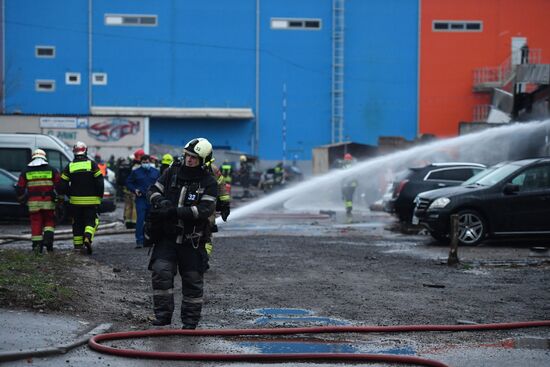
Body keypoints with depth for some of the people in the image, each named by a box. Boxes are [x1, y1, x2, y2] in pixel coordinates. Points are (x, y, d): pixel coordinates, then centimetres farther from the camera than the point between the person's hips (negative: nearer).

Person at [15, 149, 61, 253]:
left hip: (33, 203, 1)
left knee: (36, 224, 7)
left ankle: (37, 245, 4)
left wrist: (21, 199, 21)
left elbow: (19, 187, 9)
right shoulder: (51, 170, 4)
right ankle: (48, 239, -7)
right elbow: (59, 185, 1)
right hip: (48, 202, -1)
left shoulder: (26, 171, 7)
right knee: (49, 221, 13)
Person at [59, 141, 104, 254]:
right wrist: (99, 196, 5)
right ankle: (88, 237, -23)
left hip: (75, 200, 2)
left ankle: (78, 245, 11)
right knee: (91, 220, 3)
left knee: (77, 222, 12)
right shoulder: (92, 165, -5)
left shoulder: (69, 167, 1)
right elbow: (99, 183, -8)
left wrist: (70, 195, 17)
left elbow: (63, 186, 2)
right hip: (91, 200, -2)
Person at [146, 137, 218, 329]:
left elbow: (204, 210, -19)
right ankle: (162, 315, -5)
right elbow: (153, 190, 9)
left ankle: (190, 321, 19)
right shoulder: (172, 171, 2)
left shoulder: (208, 183, -7)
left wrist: (174, 211, -26)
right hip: (167, 236, 2)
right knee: (161, 272, -15)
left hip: (192, 241, -2)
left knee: (193, 280, 6)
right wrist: (160, 201, -16)